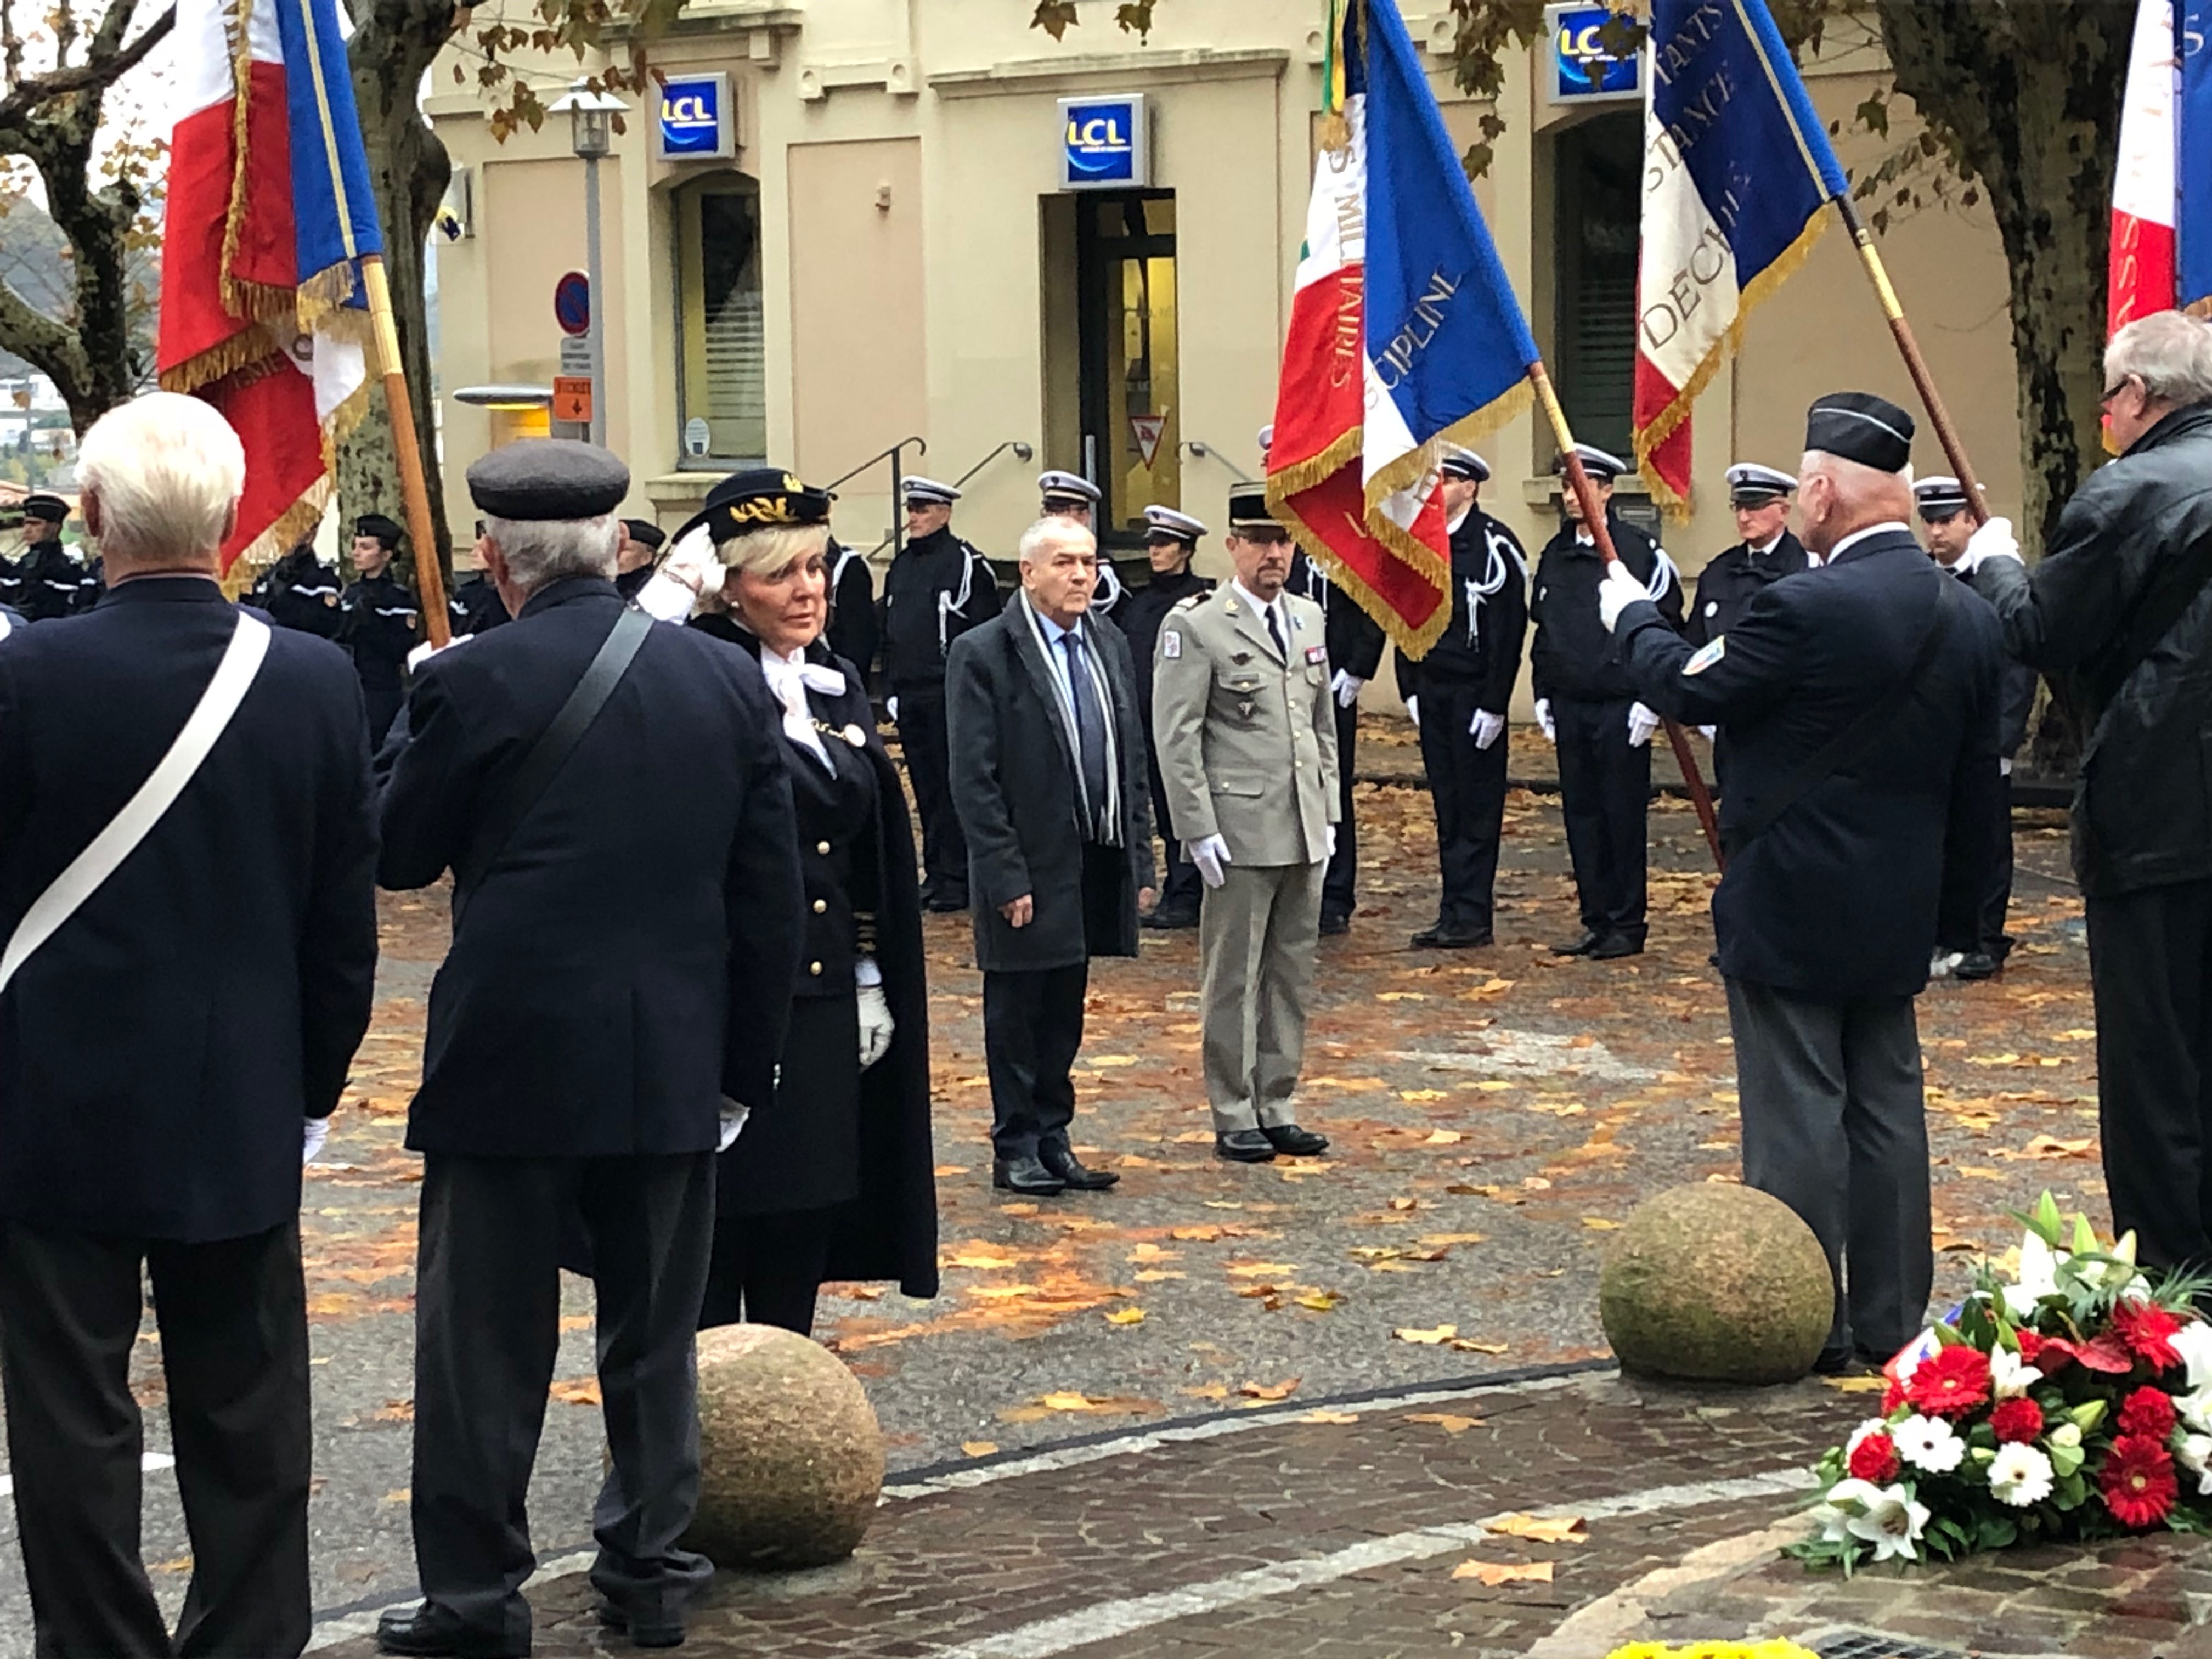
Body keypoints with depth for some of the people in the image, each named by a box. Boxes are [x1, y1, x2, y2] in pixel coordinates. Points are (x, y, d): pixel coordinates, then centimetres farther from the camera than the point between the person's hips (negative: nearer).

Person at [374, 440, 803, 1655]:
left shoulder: (471, 684, -11)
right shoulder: (728, 680, 1)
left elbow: (398, 857, 1)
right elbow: (768, 898, 4)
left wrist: (417, 718, 12)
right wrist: (746, 1063, 12)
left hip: (510, 1059, -4)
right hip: (675, 1071, 4)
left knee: (487, 1343, 6)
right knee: (655, 1336, 16)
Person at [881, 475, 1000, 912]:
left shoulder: (967, 564, -5)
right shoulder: (900, 565, 15)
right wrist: (890, 690, 13)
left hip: (949, 694, -7)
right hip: (910, 696, 7)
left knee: (952, 787, -4)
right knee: (925, 788, 10)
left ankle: (956, 877, 0)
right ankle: (935, 873, 16)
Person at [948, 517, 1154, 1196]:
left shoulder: (1110, 648, 10)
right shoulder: (984, 654, -10)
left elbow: (1132, 761, 14)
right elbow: (973, 779, -13)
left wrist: (1140, 860, 9)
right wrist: (1006, 877, -16)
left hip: (1095, 862, 6)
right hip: (1029, 868, -6)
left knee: (1065, 1014, 14)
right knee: (1016, 1015, 6)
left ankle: (1053, 1139, 23)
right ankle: (1016, 1148, 15)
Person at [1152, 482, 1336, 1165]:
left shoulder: (1309, 620, 13)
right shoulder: (1196, 626, -7)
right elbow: (1176, 738, -10)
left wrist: (1328, 814, 14)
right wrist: (1199, 831, -14)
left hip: (1304, 834, 6)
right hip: (1240, 834, -6)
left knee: (1292, 976, 11)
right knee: (1235, 979, 1)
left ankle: (1276, 1107, 20)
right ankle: (1234, 1116, 10)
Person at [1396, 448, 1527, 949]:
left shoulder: (1493, 545, -11)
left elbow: (1508, 629, -13)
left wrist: (1493, 704, -15)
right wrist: (1411, 689, 10)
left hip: (1475, 696, -7)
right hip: (1432, 695, 7)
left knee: (1478, 807, -2)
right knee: (1446, 805, 9)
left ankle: (1471, 915, 1)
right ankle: (1454, 912, 14)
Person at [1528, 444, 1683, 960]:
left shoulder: (1640, 551, -7)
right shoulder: (1555, 555, 11)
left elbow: (1666, 627, -8)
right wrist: (1543, 695, 14)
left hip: (1620, 709, -6)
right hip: (1569, 707, 6)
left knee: (1624, 817, 0)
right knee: (1581, 816, 9)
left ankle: (1627, 926, 7)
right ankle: (1597, 922, 16)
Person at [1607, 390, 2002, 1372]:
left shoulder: (1805, 610, -20)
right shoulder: (1968, 620, 3)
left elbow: (1690, 691, -8)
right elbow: (1976, 782, 10)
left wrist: (1631, 617, 10)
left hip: (1789, 913, -7)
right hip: (1897, 917, 7)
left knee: (1797, 1117, -1)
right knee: (1886, 1109, 13)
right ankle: (1888, 1321, 19)